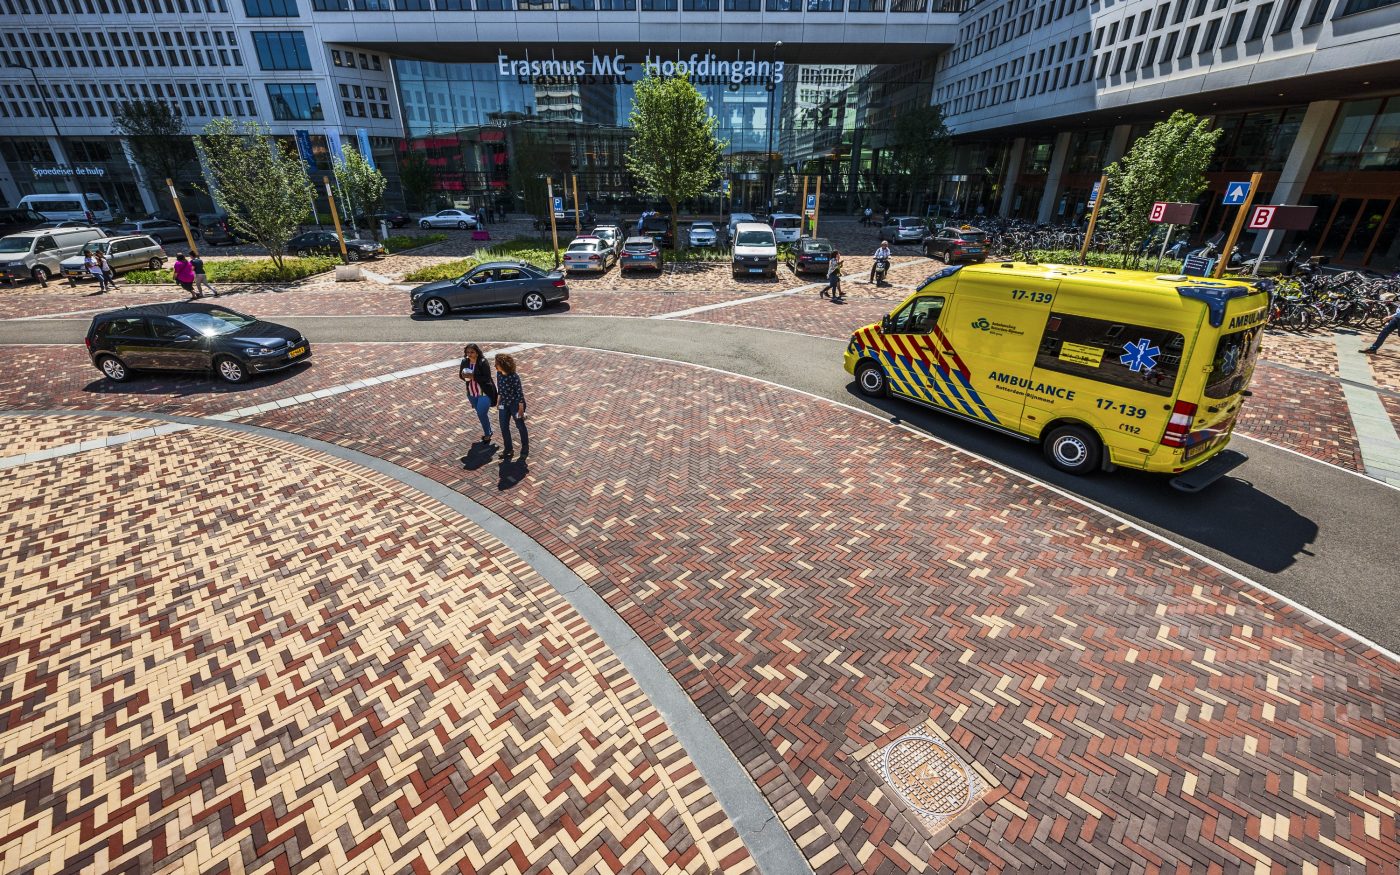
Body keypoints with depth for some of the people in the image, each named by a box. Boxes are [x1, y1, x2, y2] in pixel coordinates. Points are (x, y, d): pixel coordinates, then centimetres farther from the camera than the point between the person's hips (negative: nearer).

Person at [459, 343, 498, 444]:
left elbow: (487, 378, -23)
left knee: (481, 414, -6)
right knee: (481, 413, 18)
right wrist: (464, 376, -14)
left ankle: (487, 435, 12)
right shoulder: (464, 362, -2)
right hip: (472, 393, 6)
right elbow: (460, 374, 9)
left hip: (484, 393, -6)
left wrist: (473, 376, -32)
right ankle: (488, 432, 37)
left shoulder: (483, 362, -19)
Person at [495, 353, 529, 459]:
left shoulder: (514, 377, -25)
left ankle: (525, 449, 29)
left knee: (520, 426, 10)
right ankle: (508, 450, 22)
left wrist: (521, 408, -17)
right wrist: (499, 400, 15)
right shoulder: (499, 374, -6)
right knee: (504, 427, 8)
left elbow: (520, 392, -19)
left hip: (515, 404, -6)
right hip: (504, 404, 6)